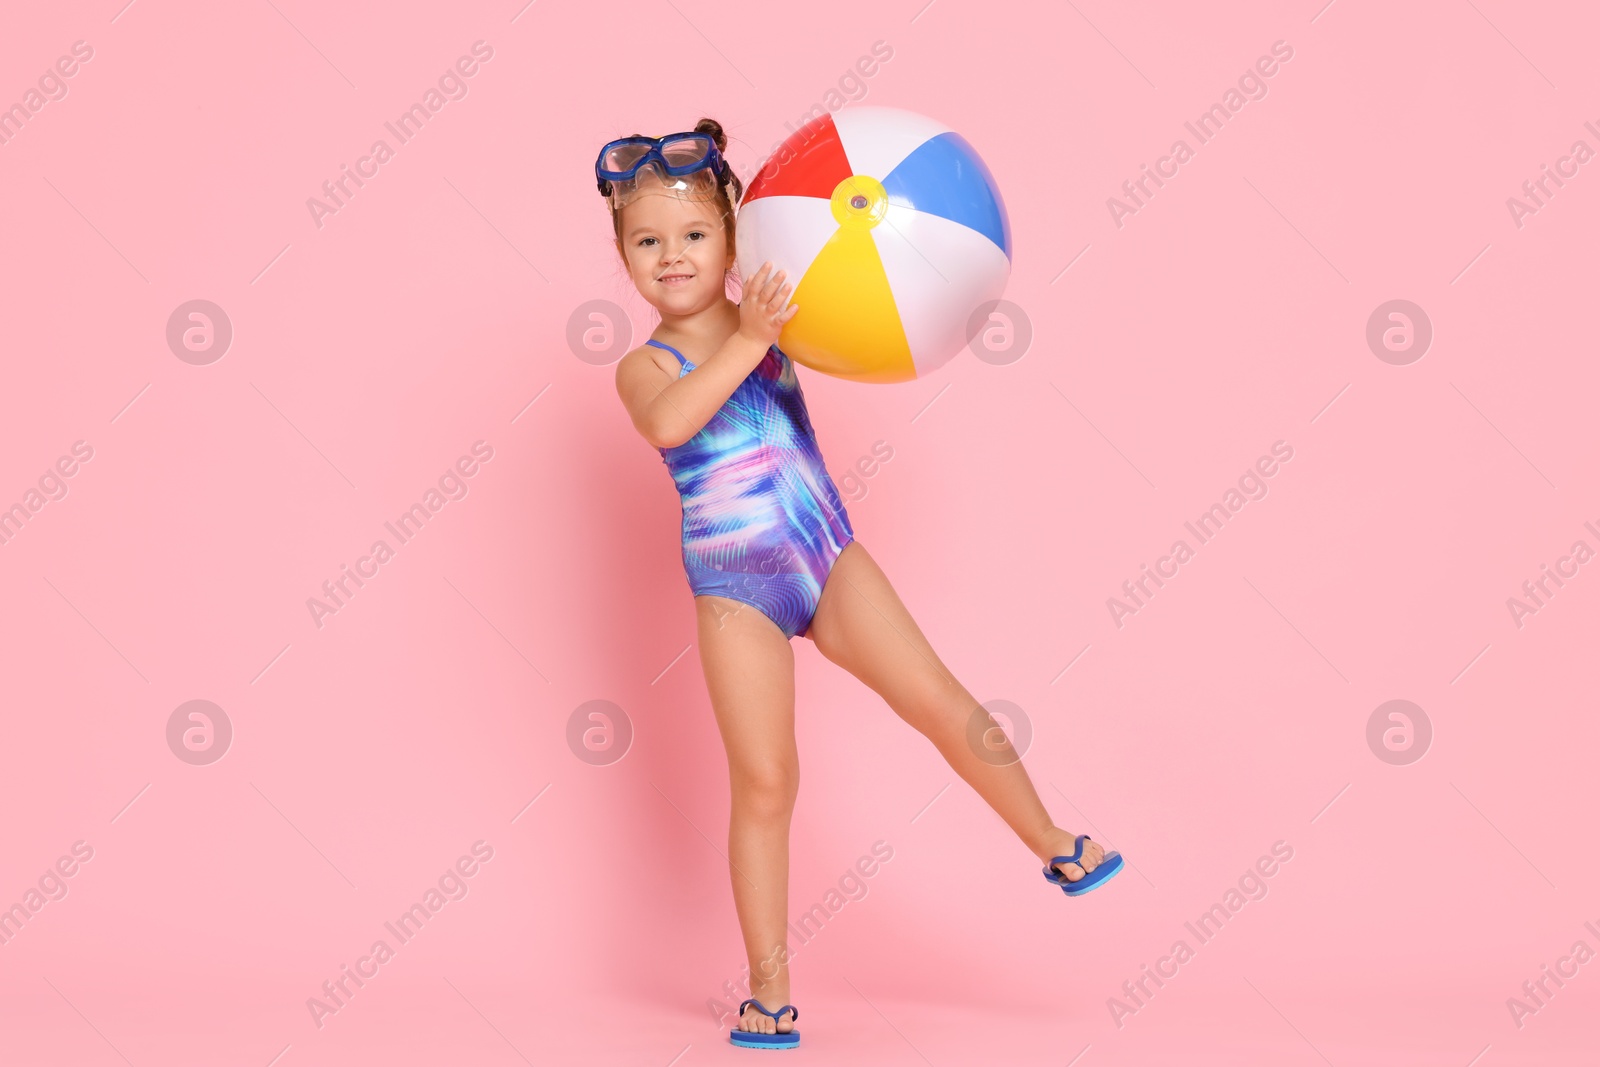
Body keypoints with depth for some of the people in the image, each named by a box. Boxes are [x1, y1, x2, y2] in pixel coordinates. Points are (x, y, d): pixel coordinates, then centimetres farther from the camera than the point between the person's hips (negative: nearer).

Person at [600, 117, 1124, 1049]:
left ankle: (1055, 847, 9)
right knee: (765, 784, -1)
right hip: (737, 593, -2)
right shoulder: (645, 367, -6)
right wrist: (747, 345, -33)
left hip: (831, 559, 2)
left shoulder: (777, 319, 3)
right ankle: (770, 987, 10)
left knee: (942, 704, -9)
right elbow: (667, 421, -29)